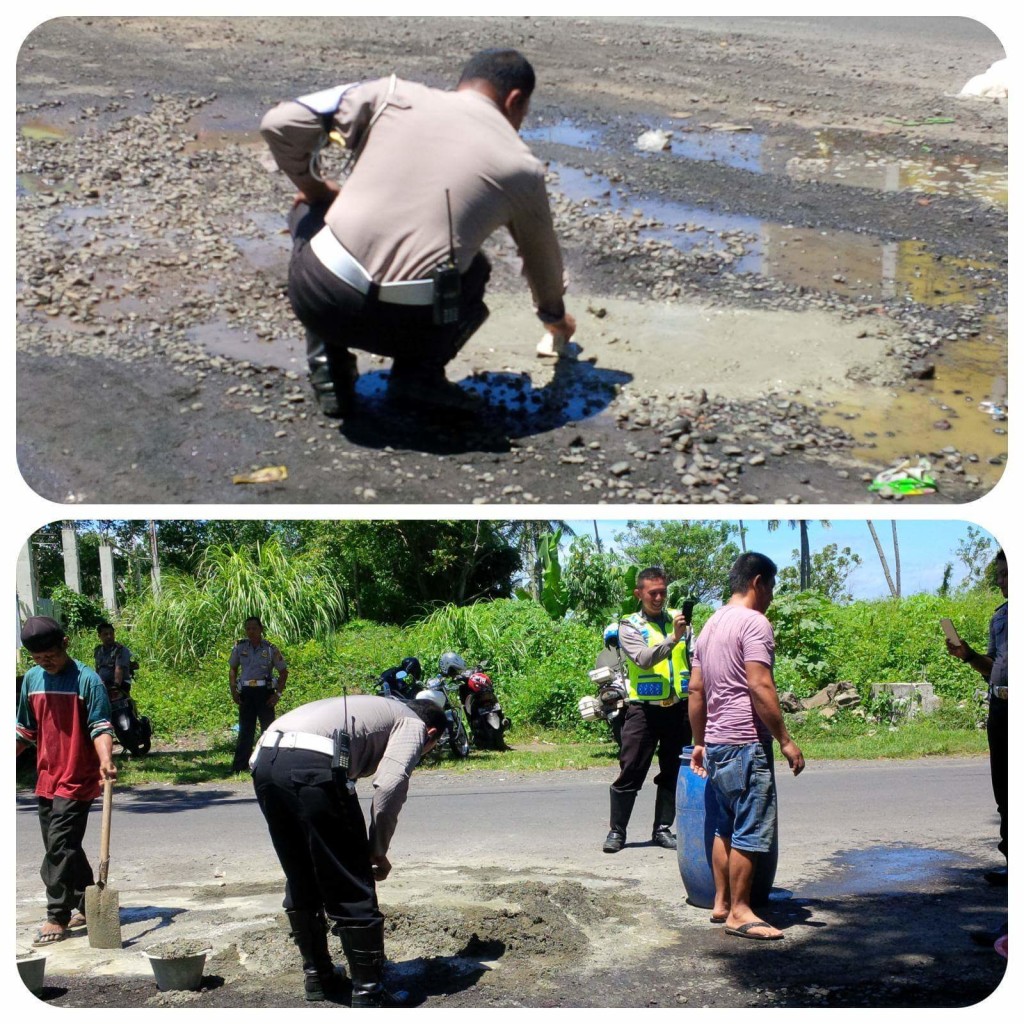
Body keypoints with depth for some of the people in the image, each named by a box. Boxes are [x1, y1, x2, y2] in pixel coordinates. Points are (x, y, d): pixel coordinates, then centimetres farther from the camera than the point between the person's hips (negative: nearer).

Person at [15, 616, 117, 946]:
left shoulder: (87, 680, -11)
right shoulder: (31, 679, 8)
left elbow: (100, 727, -15)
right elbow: (25, 729, 18)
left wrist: (105, 759, -32)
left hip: (77, 779, -7)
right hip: (46, 779, 7)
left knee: (59, 846, -10)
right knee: (63, 847, 13)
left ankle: (57, 917, -4)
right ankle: (86, 905, 26)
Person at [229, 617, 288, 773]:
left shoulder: (270, 649, -1)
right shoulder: (239, 647, 5)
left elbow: (283, 672, 5)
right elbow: (232, 669, 15)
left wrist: (278, 694, -5)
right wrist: (233, 690, 4)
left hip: (265, 692, -2)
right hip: (246, 692, 2)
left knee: (268, 729, 1)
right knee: (245, 730, 3)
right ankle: (239, 766, 4)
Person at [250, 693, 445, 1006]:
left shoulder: (379, 710, 38)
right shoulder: (413, 724, 16)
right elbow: (390, 784, -4)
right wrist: (378, 850, 6)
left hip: (264, 760, 8)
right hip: (311, 765, -8)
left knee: (300, 882, 24)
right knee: (352, 888, 4)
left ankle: (316, 974, 36)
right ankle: (368, 993, 10)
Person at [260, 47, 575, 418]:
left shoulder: (392, 94, 10)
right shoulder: (521, 166, 12)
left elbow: (281, 123, 5)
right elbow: (541, 256, 29)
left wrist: (312, 187, 24)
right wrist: (555, 316, 50)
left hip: (319, 299, 0)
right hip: (412, 325, 1)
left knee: (310, 213, 33)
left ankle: (329, 374, 20)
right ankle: (420, 372, 9)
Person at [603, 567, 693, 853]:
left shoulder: (678, 618, 10)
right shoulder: (630, 626, -1)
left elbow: (694, 659, 16)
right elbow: (644, 658, -19)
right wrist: (673, 639, -32)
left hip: (678, 708, 4)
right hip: (644, 709, -4)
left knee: (673, 772, 9)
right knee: (630, 771, -2)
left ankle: (662, 829, 18)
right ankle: (616, 831, 6)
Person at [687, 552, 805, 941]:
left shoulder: (711, 625, 17)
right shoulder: (754, 622, -11)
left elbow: (695, 689, 18)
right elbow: (759, 687, -20)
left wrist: (700, 742, 22)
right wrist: (785, 740, -16)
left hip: (716, 743, 9)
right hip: (746, 743, -9)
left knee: (726, 827, 15)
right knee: (750, 831, -4)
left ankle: (721, 902, 20)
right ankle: (739, 912, -1)